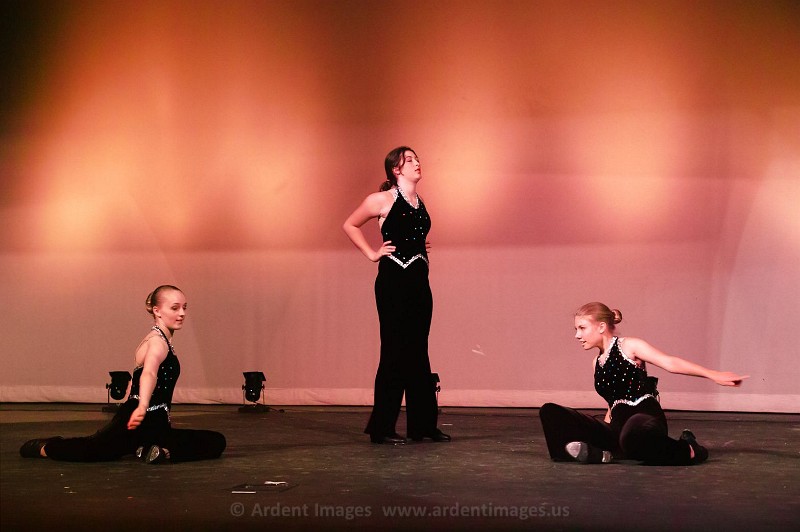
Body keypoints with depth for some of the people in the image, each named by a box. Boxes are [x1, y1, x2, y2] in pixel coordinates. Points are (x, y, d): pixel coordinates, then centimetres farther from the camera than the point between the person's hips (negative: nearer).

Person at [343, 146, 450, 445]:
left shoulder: (420, 204, 15)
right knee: (394, 354, -6)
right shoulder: (383, 200, -4)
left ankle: (423, 425, 14)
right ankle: (381, 428, 1)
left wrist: (422, 249, 14)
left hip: (419, 283, 7)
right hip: (393, 283, -7)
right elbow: (350, 225, 2)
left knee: (418, 355, 9)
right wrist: (372, 253, -3)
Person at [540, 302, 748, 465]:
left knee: (633, 436, -47)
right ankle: (598, 454, -26)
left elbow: (670, 363, -9)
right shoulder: (597, 363, 20)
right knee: (550, 412, -7)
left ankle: (688, 451, -15)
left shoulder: (629, 346, 2)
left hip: (645, 418, -6)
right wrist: (601, 435, 25)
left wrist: (713, 375, -18)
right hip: (618, 425, 6)